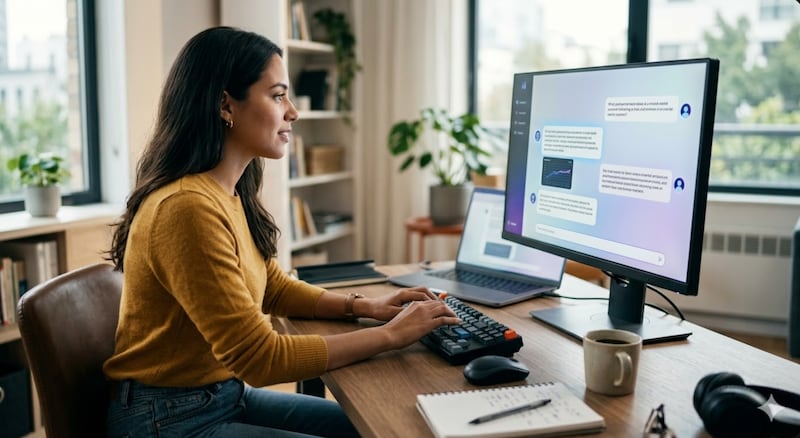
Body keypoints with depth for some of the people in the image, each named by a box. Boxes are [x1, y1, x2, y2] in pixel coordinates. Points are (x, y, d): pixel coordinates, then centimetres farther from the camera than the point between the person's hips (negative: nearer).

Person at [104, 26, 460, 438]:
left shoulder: (229, 194, 2)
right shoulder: (188, 208, -27)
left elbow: (273, 287, 15)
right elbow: (259, 357, -25)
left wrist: (363, 306, 0)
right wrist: (389, 335, -18)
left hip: (226, 393, 8)